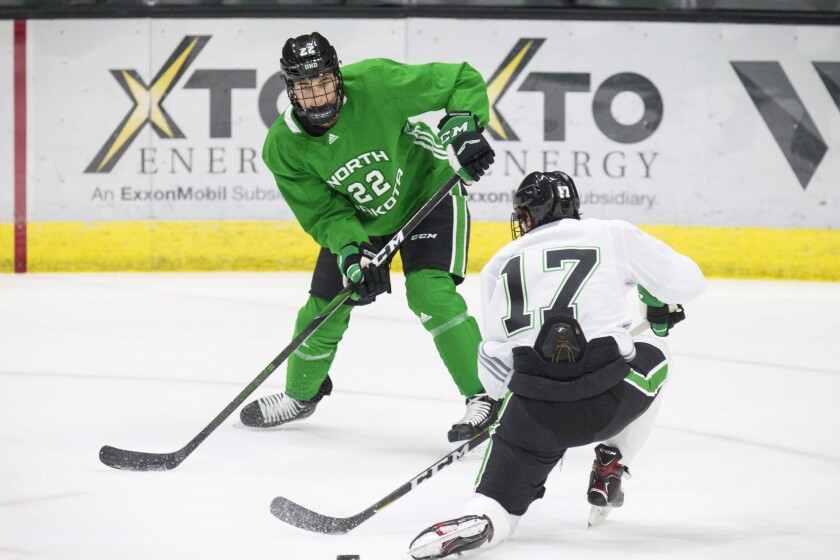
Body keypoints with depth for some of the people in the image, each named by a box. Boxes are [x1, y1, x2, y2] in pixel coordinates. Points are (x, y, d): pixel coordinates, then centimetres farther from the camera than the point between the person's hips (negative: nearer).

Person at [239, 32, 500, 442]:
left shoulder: (377, 82, -31)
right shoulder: (283, 147, -20)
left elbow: (463, 80, -22)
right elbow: (323, 212, -14)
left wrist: (463, 125, -38)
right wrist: (350, 250, -31)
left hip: (427, 191, -4)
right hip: (357, 219, 4)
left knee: (429, 292, -23)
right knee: (324, 308, 6)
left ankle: (484, 397, -16)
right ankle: (301, 394, 35)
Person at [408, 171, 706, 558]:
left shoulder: (501, 264, 17)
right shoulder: (612, 235, 12)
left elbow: (496, 356, 19)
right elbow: (686, 280, 17)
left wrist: (493, 400, 39)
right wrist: (660, 306, 39)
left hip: (536, 407, 0)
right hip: (610, 399, 0)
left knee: (498, 505, 8)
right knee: (650, 357, 33)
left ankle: (479, 519, -29)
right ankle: (609, 469, 27)